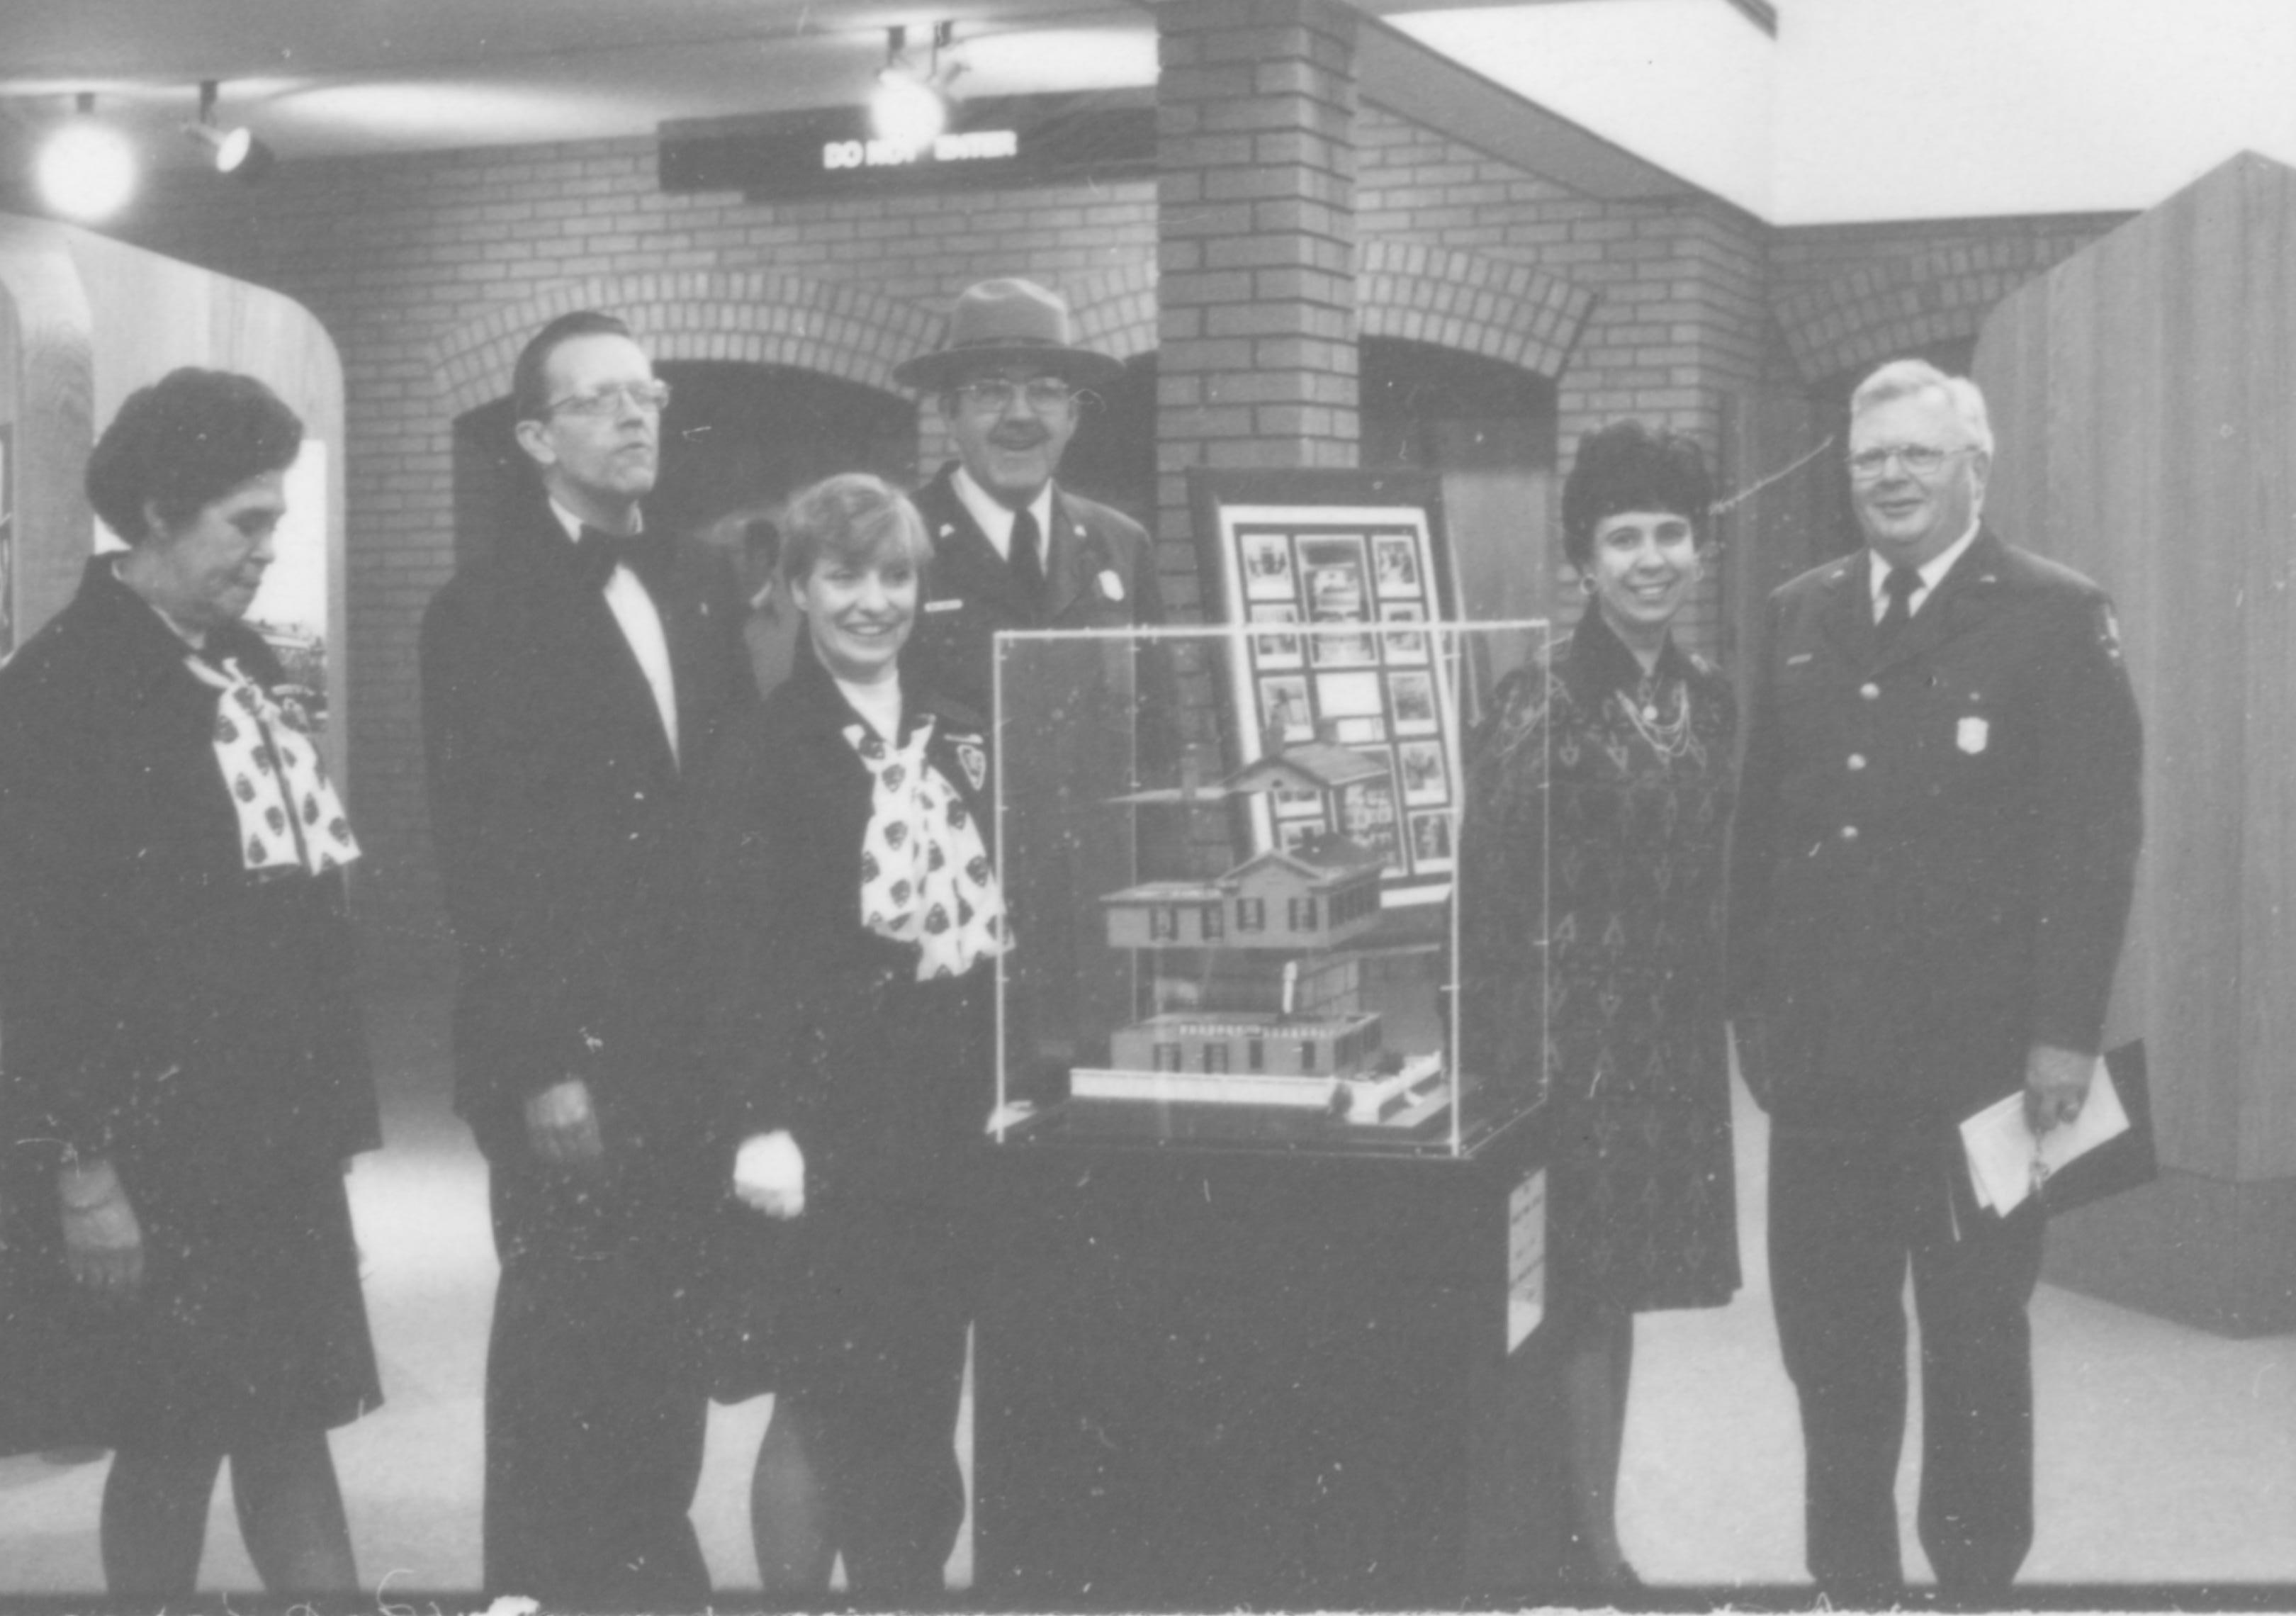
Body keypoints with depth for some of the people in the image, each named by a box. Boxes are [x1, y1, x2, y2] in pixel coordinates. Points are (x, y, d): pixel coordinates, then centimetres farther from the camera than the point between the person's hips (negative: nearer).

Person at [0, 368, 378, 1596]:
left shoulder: (245, 667, 10)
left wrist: (329, 1104, 9)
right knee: (174, 1442, 5)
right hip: (156, 1150, -7)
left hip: (276, 1136, 7)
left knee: (289, 1416, 10)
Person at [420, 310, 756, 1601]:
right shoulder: (484, 612, -5)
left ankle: (654, 1569, 21)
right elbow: (482, 860, -10)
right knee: (566, 1353, 3)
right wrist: (543, 1067, -14)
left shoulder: (703, 586, 12)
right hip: (569, 1062, -5)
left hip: (696, 1046, 5)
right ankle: (547, 1582, 17)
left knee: (668, 1340, 9)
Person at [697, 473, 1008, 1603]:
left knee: (923, 1395, 10)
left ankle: (908, 1589, 21)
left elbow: (999, 914, 12)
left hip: (954, 1113, 5)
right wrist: (761, 1120, -18)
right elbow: (741, 950, -10)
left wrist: (1010, 1084, 7)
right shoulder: (765, 751, -5)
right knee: (823, 1401, 1)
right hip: (835, 1115, -5)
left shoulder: (959, 736, 12)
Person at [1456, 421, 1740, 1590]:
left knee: (1616, 1294, 13)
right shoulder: (1539, 706, -10)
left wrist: (1713, 1011, 11)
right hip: (1568, 1039, -6)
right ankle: (1577, 1550, 11)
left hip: (1672, 1042, 6)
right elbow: (1483, 900, -11)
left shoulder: (1710, 702, 8)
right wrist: (1492, 1066, -13)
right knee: (1569, 1301, 0)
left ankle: (1596, 1540, 23)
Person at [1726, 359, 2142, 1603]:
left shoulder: (2056, 619, -4)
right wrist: (1751, 997, 8)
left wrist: (2064, 1031, -13)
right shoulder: (1799, 618, 11)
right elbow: (1759, 820, 12)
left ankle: (1976, 1578, 23)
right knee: (1827, 1334, 9)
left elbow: (2097, 837, -9)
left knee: (1975, 1334, 9)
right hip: (1821, 1047, 4)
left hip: (1978, 1052, -4)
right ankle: (1849, 1574, 23)